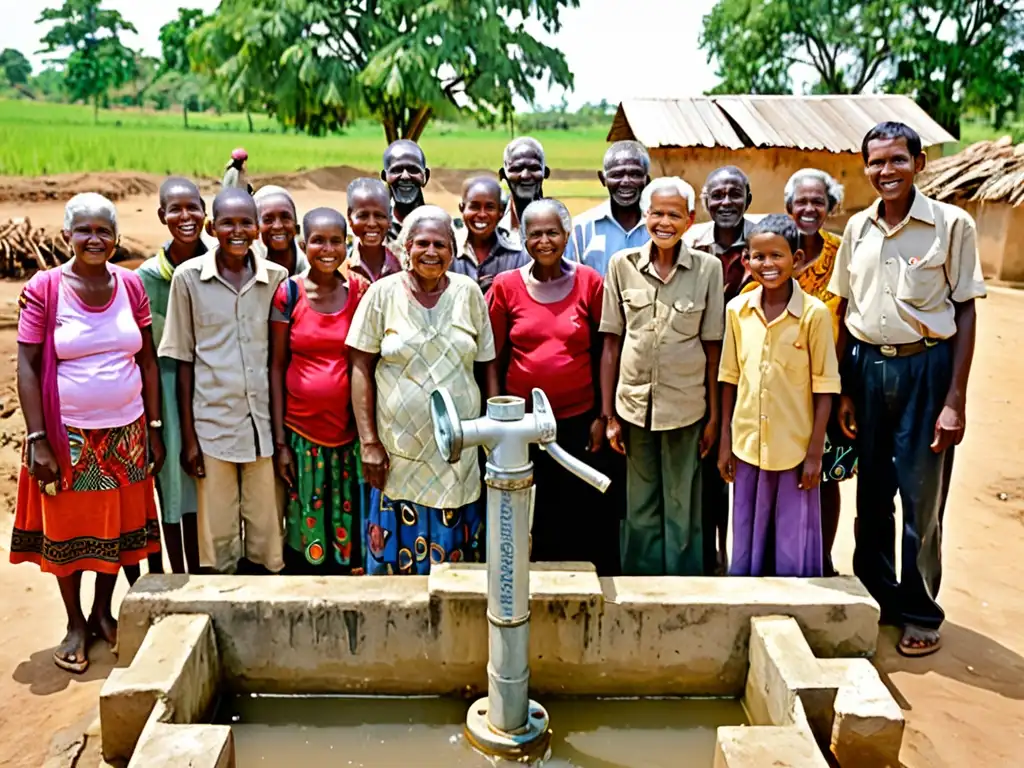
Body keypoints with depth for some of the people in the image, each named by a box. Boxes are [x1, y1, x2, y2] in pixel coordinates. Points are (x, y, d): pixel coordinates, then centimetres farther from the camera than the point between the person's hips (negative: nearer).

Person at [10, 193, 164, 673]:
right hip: (69, 434, -3)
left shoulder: (131, 285, 0)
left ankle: (103, 613, 33)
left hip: (126, 431, 3)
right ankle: (75, 624, 28)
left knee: (119, 524, 13)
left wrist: (154, 428, 2)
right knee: (68, 528, 9)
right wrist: (37, 440, -13)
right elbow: (26, 367, -9)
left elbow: (148, 360, 4)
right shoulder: (43, 289, -9)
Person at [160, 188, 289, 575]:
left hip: (265, 423, 1)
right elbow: (183, 360, 1)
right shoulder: (189, 276, -2)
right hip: (212, 423, -1)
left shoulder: (277, 277, 1)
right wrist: (188, 436, -1)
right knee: (217, 535, 9)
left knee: (266, 533, 10)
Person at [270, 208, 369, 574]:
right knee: (303, 536, 8)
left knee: (344, 533, 9)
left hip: (349, 431, 1)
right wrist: (280, 441, -4)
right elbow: (276, 367, -1)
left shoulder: (360, 291, 1)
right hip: (301, 431, -1)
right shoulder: (287, 293, -2)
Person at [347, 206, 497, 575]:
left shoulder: (468, 292, 3)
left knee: (454, 556, 9)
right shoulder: (383, 293, -1)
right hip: (399, 452, -1)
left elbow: (487, 367, 6)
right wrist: (369, 442, -7)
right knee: (396, 556, 7)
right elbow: (361, 369, -1)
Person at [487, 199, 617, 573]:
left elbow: (605, 352, 2)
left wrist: (603, 416, -1)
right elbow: (494, 358, 5)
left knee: (582, 515, 6)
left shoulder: (590, 282, 0)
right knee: (529, 516, 9)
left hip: (578, 420, 0)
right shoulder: (506, 285, 1)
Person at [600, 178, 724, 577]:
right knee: (639, 511, 12)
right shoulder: (622, 264, 0)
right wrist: (608, 414, 0)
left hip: (685, 407, -1)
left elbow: (713, 348, 0)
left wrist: (714, 417, 0)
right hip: (634, 405, 1)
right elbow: (611, 343, 2)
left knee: (682, 510, 9)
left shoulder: (708, 268, -2)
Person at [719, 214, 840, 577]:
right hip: (748, 448, 3)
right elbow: (730, 380, 6)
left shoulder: (814, 313, -10)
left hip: (795, 451, -3)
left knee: (793, 556, 8)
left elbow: (824, 389, -7)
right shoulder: (737, 310, 0)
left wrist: (815, 453, -8)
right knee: (746, 551, 15)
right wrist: (725, 443, 6)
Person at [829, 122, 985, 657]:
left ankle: (921, 612, 22)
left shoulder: (952, 225, -6)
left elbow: (965, 314, -6)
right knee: (871, 492, 14)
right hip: (867, 367, 4)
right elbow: (844, 312, 9)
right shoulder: (858, 228, 5)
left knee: (922, 497, 4)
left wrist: (955, 400, -10)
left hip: (925, 367, -3)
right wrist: (845, 389, 5)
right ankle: (875, 595, 32)